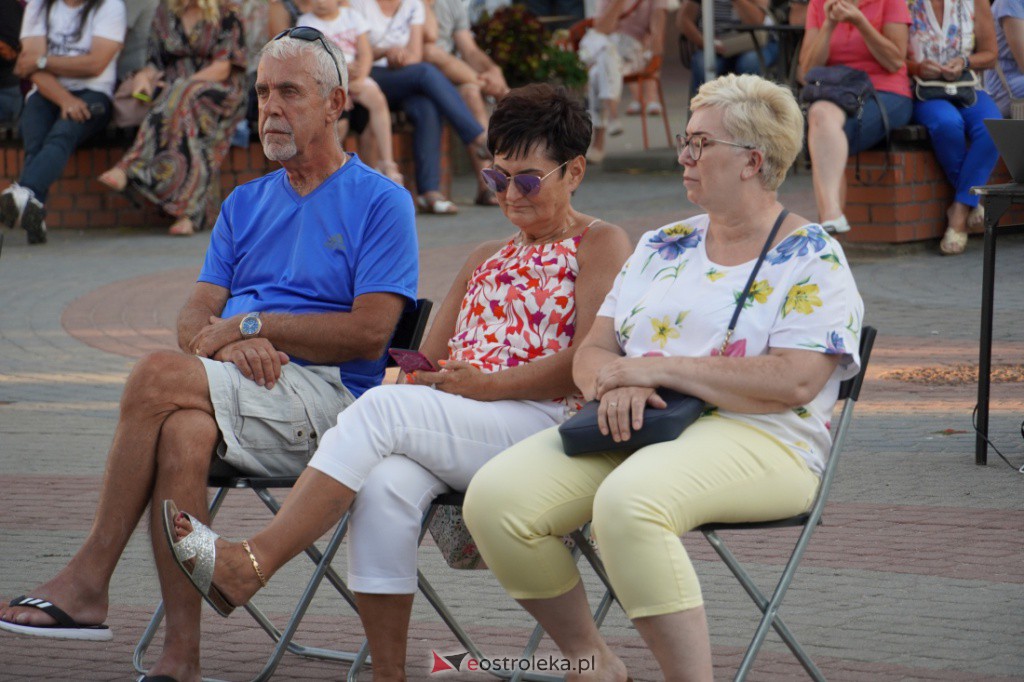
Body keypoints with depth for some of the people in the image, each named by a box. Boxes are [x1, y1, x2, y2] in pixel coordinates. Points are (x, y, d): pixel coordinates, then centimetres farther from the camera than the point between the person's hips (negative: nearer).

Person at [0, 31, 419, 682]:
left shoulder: (381, 202, 5)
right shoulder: (245, 204, 24)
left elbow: (369, 333, -7)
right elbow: (194, 319, 14)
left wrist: (250, 324, -8)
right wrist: (229, 343, -10)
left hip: (324, 396, -5)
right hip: (238, 392, 5)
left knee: (159, 374, -29)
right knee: (182, 433, -33)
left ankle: (89, 580, -22)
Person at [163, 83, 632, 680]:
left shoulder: (601, 245, 8)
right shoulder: (485, 261, 31)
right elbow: (429, 361, 25)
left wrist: (485, 384, -13)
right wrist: (419, 376, 1)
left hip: (544, 426, -6)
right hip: (454, 437, 6)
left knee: (384, 406, -29)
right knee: (388, 483, -31)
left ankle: (254, 562, -34)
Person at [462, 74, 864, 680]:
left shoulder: (815, 261, 0)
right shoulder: (662, 247, 20)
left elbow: (793, 382, -14)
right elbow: (594, 350, 16)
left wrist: (659, 368, -14)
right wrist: (615, 385, -10)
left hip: (757, 439, -6)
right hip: (632, 427, 7)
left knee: (628, 500, -38)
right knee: (496, 495, -18)